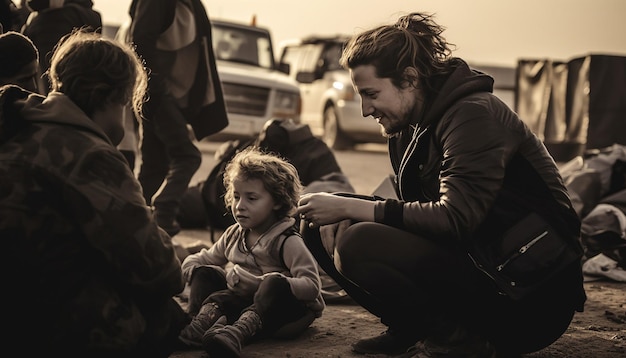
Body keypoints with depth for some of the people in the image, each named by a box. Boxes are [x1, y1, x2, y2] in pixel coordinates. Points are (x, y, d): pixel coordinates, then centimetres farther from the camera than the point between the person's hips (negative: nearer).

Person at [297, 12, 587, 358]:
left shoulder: (473, 115, -17)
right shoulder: (408, 128, 9)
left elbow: (455, 218, -28)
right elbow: (410, 208, 12)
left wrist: (350, 207, -24)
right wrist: (343, 214, -8)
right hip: (475, 263, 9)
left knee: (359, 245, -28)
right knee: (320, 228, 3)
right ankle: (412, 330, 8)